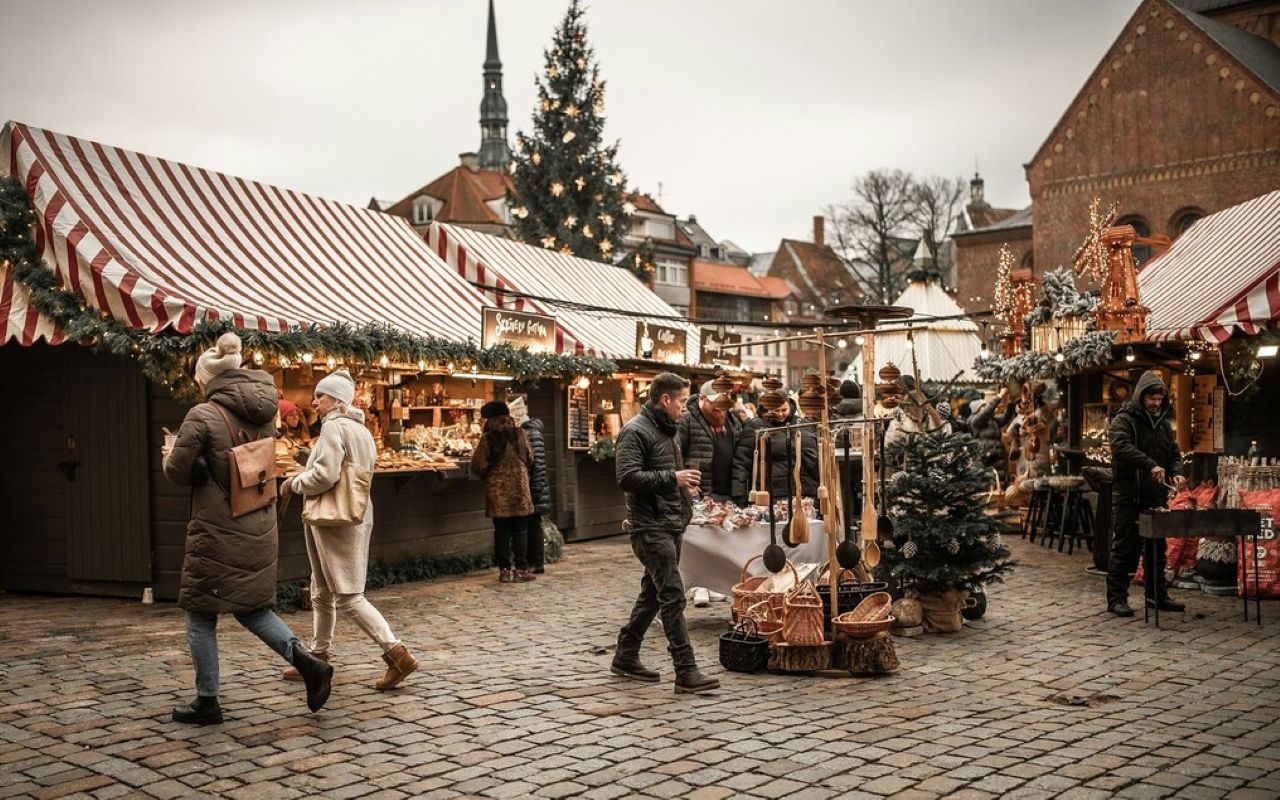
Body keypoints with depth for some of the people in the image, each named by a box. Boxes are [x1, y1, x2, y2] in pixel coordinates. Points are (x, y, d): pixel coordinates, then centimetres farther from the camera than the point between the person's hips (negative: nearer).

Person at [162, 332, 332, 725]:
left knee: (201, 616, 9)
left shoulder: (203, 416, -15)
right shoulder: (263, 413, 4)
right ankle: (307, 662, 4)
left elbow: (179, 472, -10)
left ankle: (207, 702, 18)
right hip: (259, 529, 6)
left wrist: (170, 456, 11)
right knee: (250, 606, 20)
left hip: (217, 533, -6)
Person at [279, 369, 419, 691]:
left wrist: (294, 484, -5)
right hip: (356, 516, 10)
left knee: (348, 597, -7)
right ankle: (318, 658, 27)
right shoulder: (361, 430, 16)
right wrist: (302, 479, 15)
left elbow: (325, 474, -22)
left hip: (335, 520, -10)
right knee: (322, 593, 18)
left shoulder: (334, 426, -13)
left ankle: (397, 654, -10)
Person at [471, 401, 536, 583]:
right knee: (519, 531, 7)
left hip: (497, 491, -1)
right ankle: (521, 569, 6)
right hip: (519, 489, 1)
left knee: (501, 532, 6)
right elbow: (530, 458, 9)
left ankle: (504, 570, 7)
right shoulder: (519, 434, -1)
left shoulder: (488, 438, -9)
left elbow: (478, 465, -8)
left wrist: (486, 476, 13)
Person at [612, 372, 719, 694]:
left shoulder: (666, 429, 19)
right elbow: (627, 477, -22)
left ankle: (625, 657, 27)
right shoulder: (635, 431, -13)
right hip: (650, 527, -10)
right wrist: (672, 478, -21)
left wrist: (682, 483, 13)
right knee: (673, 596, -12)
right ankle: (686, 672, -12)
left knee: (653, 593, 15)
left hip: (672, 525, 10)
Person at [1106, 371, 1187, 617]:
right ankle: (1116, 598, 1)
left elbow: (1174, 453, 19)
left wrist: (1176, 473, -3)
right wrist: (1151, 465, -35)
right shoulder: (1123, 420, -7)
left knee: (1157, 549, 14)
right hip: (1129, 497, -7)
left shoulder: (1163, 423, 16)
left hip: (1156, 497, 7)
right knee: (1124, 548, -4)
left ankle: (1156, 595, 25)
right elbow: (1121, 447, -25)